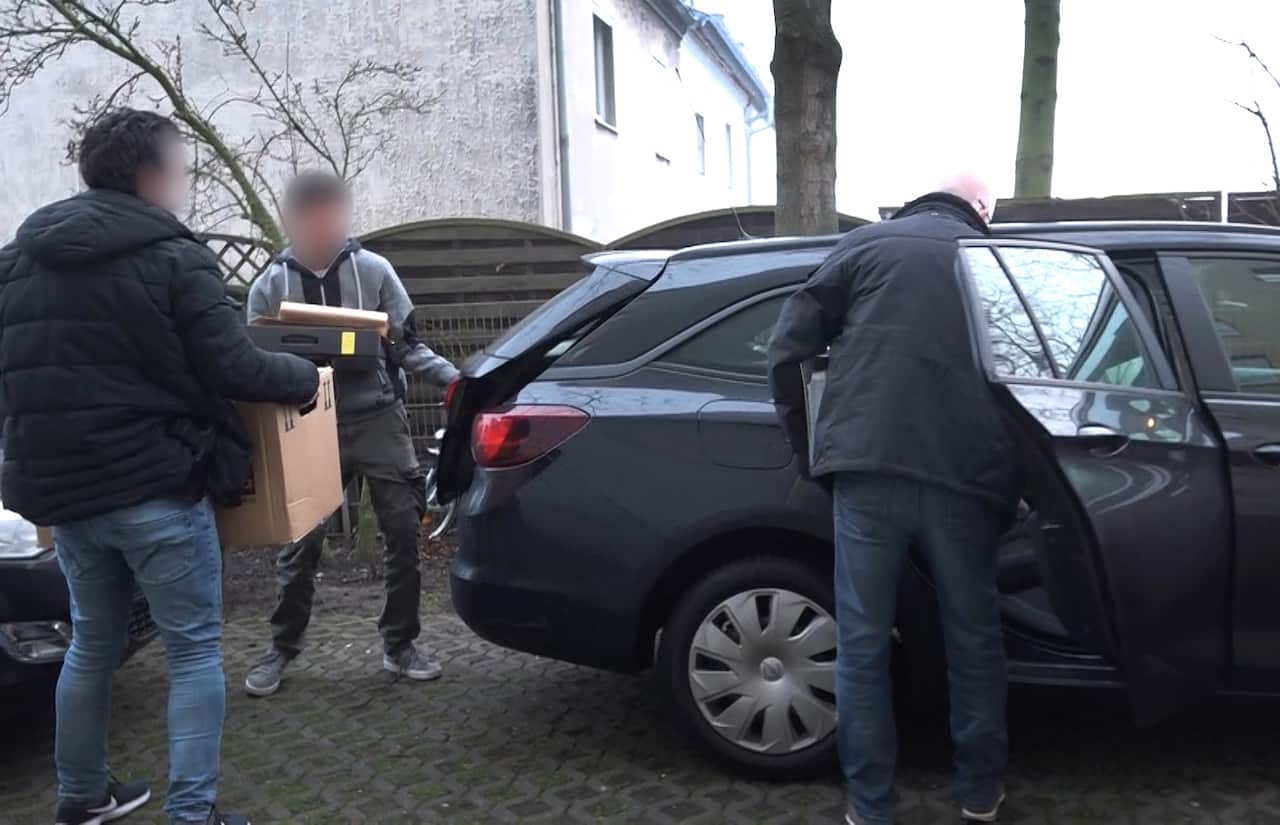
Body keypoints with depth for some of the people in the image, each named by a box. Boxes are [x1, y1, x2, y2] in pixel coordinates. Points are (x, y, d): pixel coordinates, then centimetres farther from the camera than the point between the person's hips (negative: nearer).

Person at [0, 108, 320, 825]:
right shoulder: (173, 257, -12)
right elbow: (234, 370, -16)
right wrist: (307, 377, 1)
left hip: (58, 486, 7)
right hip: (155, 486, -7)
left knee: (93, 643, 22)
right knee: (195, 650, 3)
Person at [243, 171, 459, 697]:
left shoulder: (373, 270, 0)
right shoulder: (270, 285, 2)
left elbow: (406, 344, 1)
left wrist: (449, 376, -13)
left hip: (377, 417, 0)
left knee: (403, 531, 0)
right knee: (300, 541, 4)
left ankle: (400, 645, 15)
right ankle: (281, 649, 21)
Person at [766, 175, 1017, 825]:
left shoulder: (867, 242, 13)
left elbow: (786, 352, 5)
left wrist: (809, 449, 14)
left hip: (868, 473, -2)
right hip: (962, 479, 2)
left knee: (862, 647, 9)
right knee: (974, 641, 19)